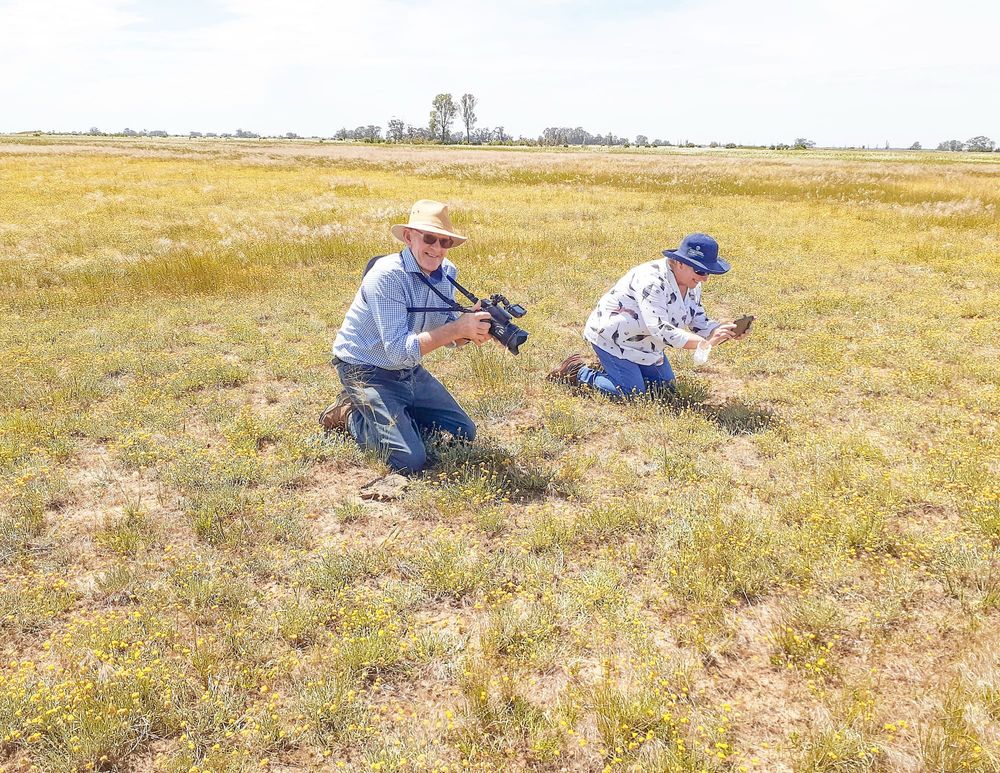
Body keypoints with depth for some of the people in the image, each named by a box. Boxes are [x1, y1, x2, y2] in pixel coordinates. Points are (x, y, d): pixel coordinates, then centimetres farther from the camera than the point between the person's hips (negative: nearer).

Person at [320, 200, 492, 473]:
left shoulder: (447, 272, -4)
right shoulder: (387, 276, -26)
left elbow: (449, 336, 0)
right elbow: (399, 350, -32)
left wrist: (472, 327, -23)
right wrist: (458, 328, -38)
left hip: (409, 370, 8)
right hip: (367, 371, -8)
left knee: (464, 433, 10)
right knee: (409, 460, -19)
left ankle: (394, 414, 21)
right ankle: (350, 416, 5)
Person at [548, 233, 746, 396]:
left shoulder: (692, 286, -3)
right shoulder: (652, 280, -33)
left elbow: (700, 323, 1)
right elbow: (660, 330, -41)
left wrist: (723, 331, -21)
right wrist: (705, 343, -45)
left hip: (644, 345, 9)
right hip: (611, 337, -9)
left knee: (666, 387, 13)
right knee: (633, 394, -13)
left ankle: (613, 367, 27)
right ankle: (579, 373, 6)